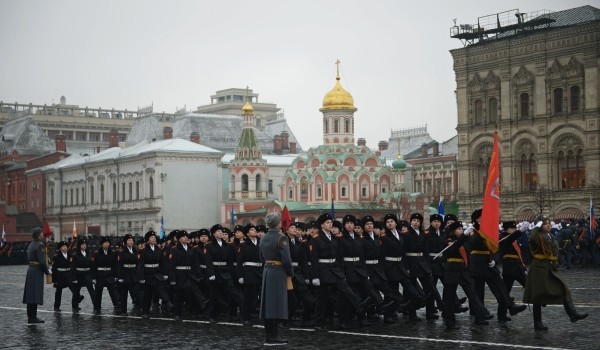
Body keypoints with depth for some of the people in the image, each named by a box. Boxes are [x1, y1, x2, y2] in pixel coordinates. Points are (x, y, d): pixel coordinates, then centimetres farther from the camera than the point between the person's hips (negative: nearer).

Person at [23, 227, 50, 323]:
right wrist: (47, 271, -8)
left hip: (30, 270, 9)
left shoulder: (30, 245, 13)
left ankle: (30, 316, 16)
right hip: (37, 272, -9)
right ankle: (33, 317, -6)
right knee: (36, 294, -6)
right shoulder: (40, 245, -15)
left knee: (30, 294, 11)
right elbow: (42, 261, -21)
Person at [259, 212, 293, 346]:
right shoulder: (281, 238, -14)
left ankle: (269, 335, 14)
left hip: (267, 271, 7)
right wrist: (291, 273, -4)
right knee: (277, 303, -4)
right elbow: (286, 259, -17)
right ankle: (274, 336, -5)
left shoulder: (263, 239, 9)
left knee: (268, 303, 9)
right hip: (278, 272, -7)